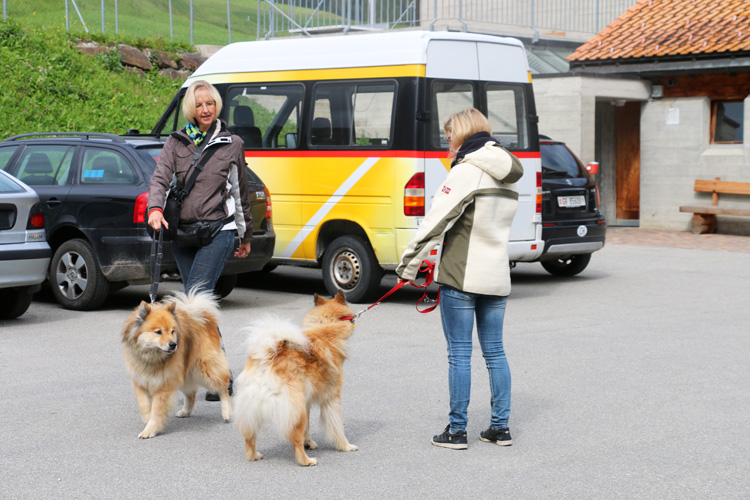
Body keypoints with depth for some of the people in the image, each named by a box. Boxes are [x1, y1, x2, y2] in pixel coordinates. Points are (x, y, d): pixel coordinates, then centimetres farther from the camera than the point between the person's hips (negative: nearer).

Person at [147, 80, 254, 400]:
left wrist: (246, 236, 20)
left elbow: (241, 192, 15)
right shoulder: (176, 142, 10)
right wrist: (155, 210, -24)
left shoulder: (232, 144, 7)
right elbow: (160, 178, -3)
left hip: (218, 231, -3)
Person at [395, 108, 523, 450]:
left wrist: (409, 263, -9)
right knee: (495, 351, 13)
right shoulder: (508, 174, 13)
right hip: (497, 275, 7)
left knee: (459, 354, -1)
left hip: (462, 276, -7)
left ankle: (456, 431, 4)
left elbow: (436, 220, -15)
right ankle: (500, 427, 17)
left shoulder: (467, 171, -12)